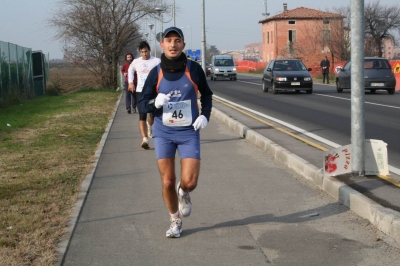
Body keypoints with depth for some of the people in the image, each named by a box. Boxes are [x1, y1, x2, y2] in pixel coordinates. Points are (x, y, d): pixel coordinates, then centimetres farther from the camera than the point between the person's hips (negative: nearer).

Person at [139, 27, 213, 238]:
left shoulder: (194, 69, -5)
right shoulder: (156, 73, -4)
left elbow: (206, 94, 12)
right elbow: (142, 104, -2)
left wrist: (205, 115, -4)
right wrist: (155, 102, -23)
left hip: (189, 133, -1)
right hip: (163, 133, 1)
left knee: (189, 182, -9)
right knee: (167, 181, 2)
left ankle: (183, 193, 30)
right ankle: (175, 221, 25)